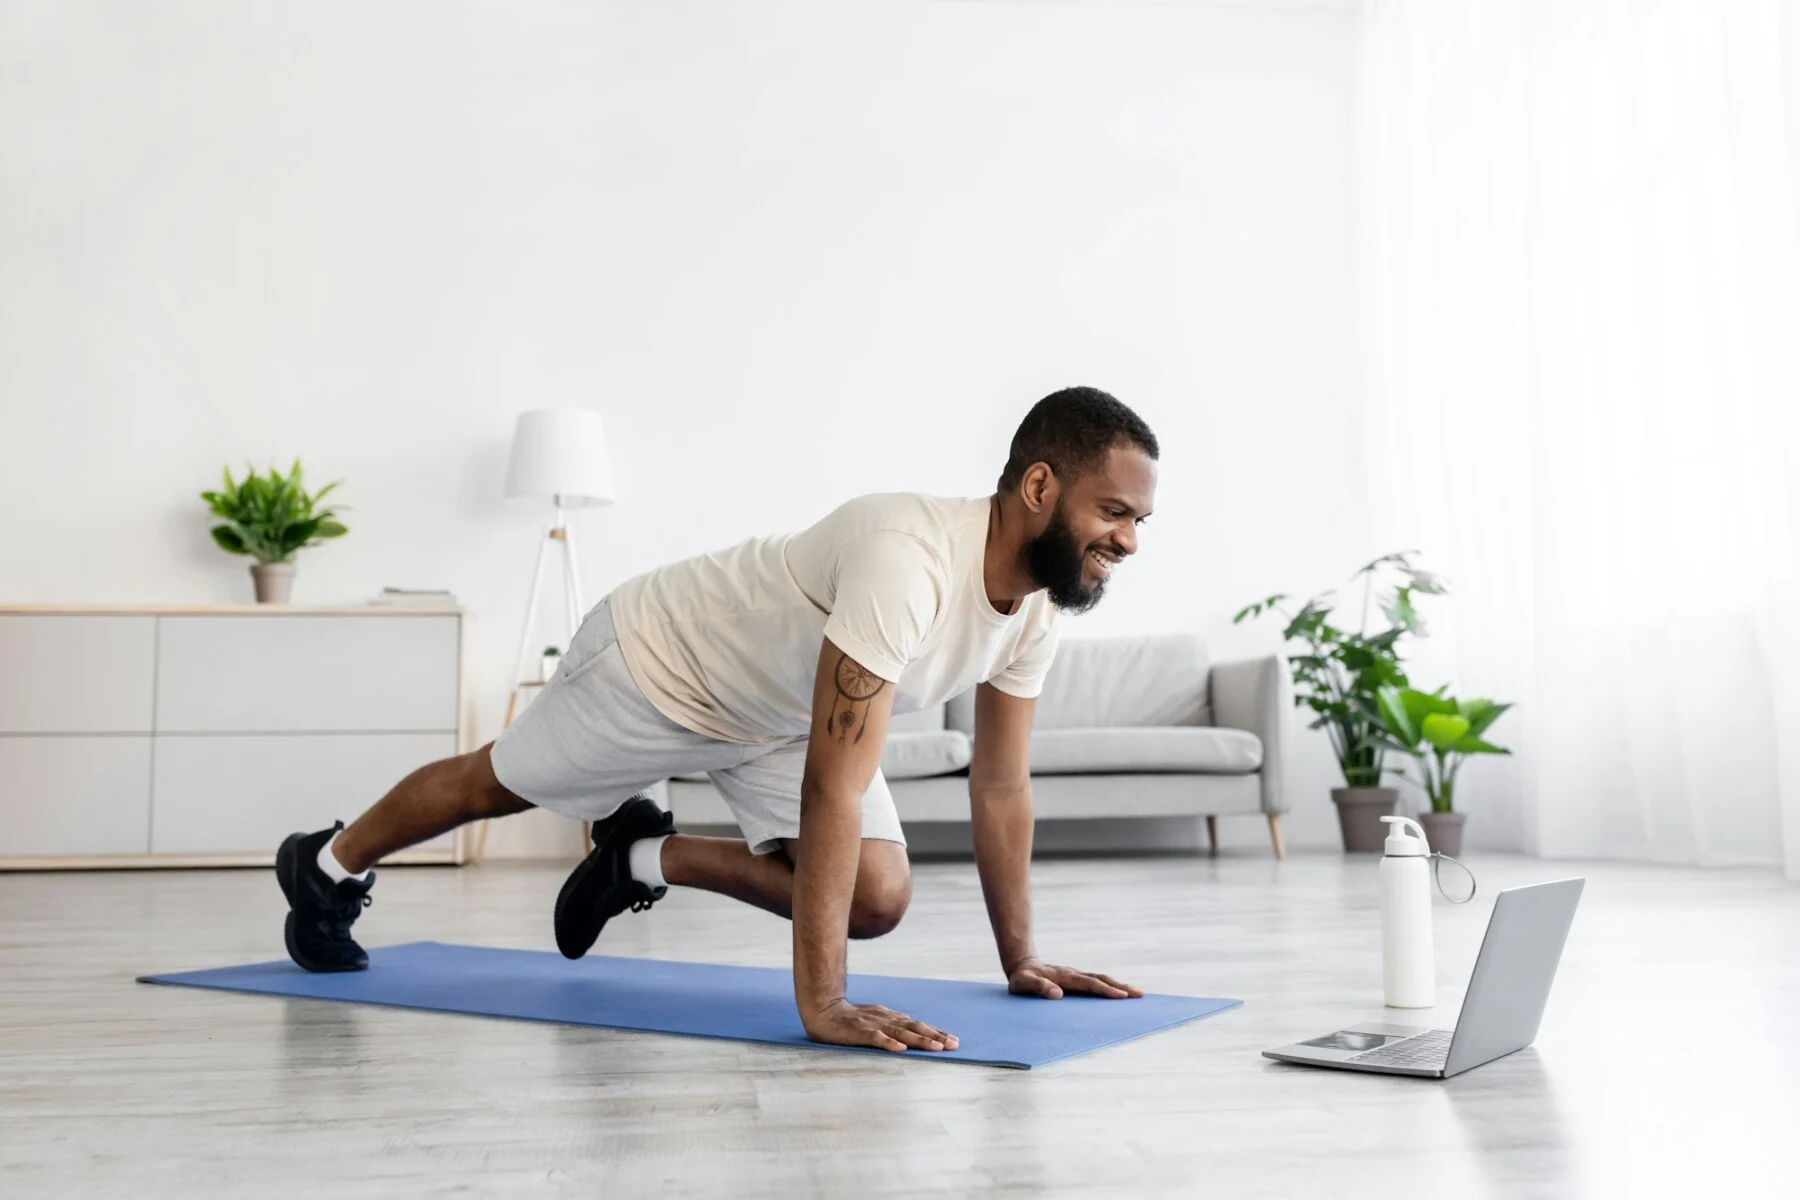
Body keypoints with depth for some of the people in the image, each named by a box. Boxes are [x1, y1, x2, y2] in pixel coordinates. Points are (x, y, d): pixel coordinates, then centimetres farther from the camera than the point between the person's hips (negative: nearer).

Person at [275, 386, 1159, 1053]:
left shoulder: (1038, 605, -16)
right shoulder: (907, 559, -44)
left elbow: (1001, 785, -5)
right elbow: (834, 791, -46)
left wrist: (1019, 957, -3)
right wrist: (820, 1003, -45)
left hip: (772, 713, 7)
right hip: (659, 662, -6)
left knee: (877, 900, -7)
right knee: (492, 786, 18)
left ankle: (644, 859, 16)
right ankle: (327, 867, 49)